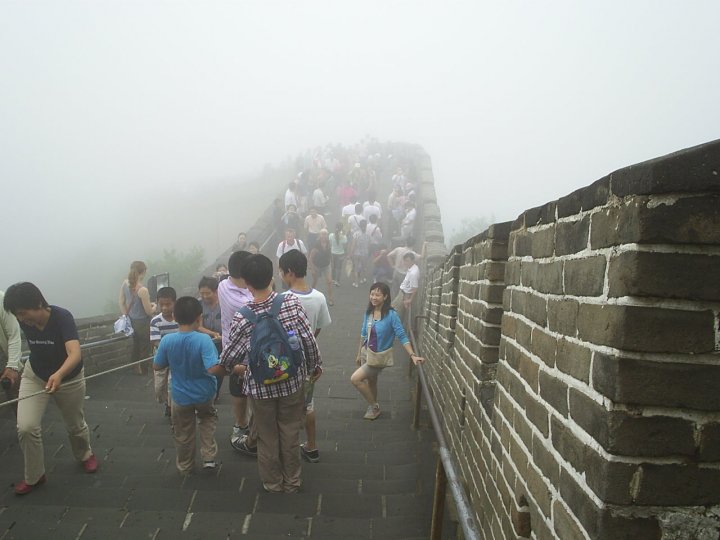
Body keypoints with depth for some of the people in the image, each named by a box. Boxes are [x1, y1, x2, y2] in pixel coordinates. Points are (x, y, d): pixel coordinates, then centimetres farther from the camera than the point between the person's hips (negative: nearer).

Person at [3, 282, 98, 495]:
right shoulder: (24, 321, -19)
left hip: (68, 378, -3)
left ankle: (85, 454, 49)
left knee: (75, 425, 15)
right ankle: (34, 476, 11)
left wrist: (59, 375, -64)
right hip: (34, 376, 3)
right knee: (26, 427, -14)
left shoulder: (62, 317, -33)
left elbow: (75, 354, -47)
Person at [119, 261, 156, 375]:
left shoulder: (125, 283, -10)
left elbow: (121, 302, 2)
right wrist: (154, 305, 0)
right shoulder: (143, 290, -30)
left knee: (136, 344, 27)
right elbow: (149, 312, -21)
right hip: (142, 323, -7)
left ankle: (135, 367, 44)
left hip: (131, 320, 7)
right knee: (145, 347, 16)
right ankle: (143, 370, 32)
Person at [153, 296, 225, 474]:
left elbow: (157, 366, -5)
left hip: (181, 397, 1)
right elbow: (213, 369, -33)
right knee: (207, 417, 30)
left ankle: (185, 466, 42)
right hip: (205, 394, -1)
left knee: (183, 433, 22)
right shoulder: (203, 339, -26)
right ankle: (209, 457, 24)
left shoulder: (167, 340, -18)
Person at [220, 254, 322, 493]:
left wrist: (236, 367, 13)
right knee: (290, 434, 19)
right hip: (292, 381, 1)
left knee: (267, 436, 19)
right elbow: (309, 341, -12)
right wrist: (315, 366, 5)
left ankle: (272, 482, 37)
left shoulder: (242, 318, -20)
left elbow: (227, 358, -10)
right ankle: (292, 481, 35)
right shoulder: (292, 302, -19)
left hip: (261, 386, -1)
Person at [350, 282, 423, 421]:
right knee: (370, 382, 22)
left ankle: (374, 406, 8)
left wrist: (412, 355, -29)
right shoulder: (368, 312, -4)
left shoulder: (391, 315, -22)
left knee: (355, 379, -13)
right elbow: (364, 334, 8)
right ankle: (374, 408, 47)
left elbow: (402, 336, -20)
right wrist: (359, 353, 15)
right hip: (368, 354, 6)